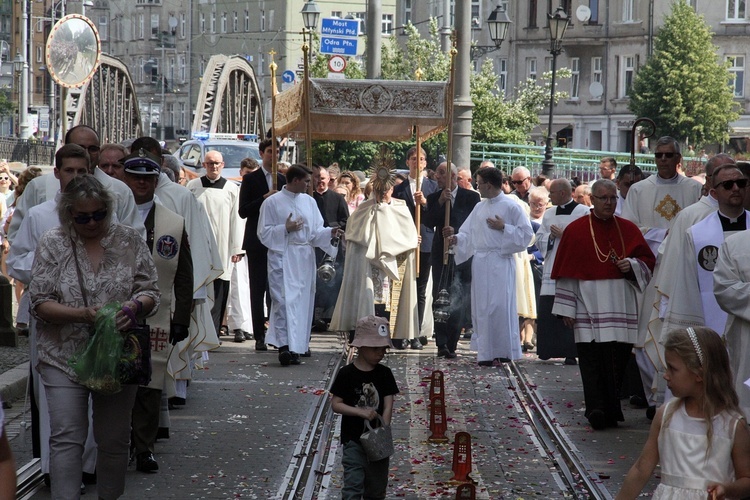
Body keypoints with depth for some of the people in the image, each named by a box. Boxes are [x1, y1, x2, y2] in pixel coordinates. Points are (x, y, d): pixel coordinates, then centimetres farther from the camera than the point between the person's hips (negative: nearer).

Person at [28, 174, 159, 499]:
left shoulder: (129, 240, 2)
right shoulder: (52, 244, -1)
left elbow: (150, 292, 4)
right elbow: (40, 303, -5)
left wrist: (134, 306, -20)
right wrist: (83, 315, -21)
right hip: (65, 357, -1)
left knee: (114, 439, 8)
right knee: (67, 439, -6)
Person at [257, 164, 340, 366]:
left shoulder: (309, 201, 12)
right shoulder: (272, 203, -1)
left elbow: (316, 232, 13)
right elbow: (264, 232, -2)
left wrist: (330, 233, -6)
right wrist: (286, 229, -14)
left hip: (305, 260, 5)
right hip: (283, 258, -5)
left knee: (303, 302, 5)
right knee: (284, 300, -14)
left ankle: (295, 348, 12)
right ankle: (283, 345, -20)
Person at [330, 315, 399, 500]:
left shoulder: (385, 374, 0)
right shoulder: (346, 374, -9)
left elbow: (388, 406, -3)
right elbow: (336, 404, -9)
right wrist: (361, 412, -22)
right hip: (354, 440, -3)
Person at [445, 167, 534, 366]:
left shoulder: (511, 206, -4)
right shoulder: (479, 207, 15)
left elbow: (526, 233, -6)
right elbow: (469, 233, 15)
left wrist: (503, 227, -13)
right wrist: (456, 238, -3)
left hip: (501, 262, -6)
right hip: (480, 263, 6)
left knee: (501, 306, -8)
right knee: (481, 308, 5)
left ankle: (504, 352, -1)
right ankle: (486, 353, 11)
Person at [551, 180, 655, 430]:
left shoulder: (629, 229, 11)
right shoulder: (576, 230, 3)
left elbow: (648, 261, 15)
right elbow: (565, 272, 2)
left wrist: (632, 265, -8)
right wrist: (566, 308, -2)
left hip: (621, 304, 3)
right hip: (588, 304, -3)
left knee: (618, 359, 1)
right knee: (592, 359, -11)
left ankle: (610, 411, 12)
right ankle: (596, 410, -17)